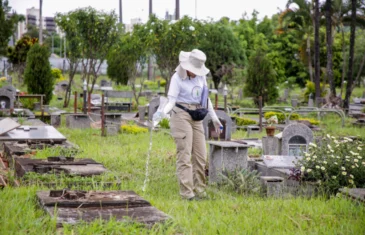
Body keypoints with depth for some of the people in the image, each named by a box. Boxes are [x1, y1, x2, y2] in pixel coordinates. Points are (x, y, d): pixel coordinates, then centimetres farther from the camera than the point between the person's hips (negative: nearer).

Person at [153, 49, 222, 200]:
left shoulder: (201, 76, 7)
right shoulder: (177, 77, -9)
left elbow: (206, 98, 15)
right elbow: (171, 101, -13)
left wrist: (214, 118, 17)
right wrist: (163, 113, -33)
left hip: (196, 118, 6)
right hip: (181, 116, -6)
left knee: (200, 156, 5)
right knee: (184, 155, -9)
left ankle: (199, 189, 13)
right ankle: (187, 192, -10)